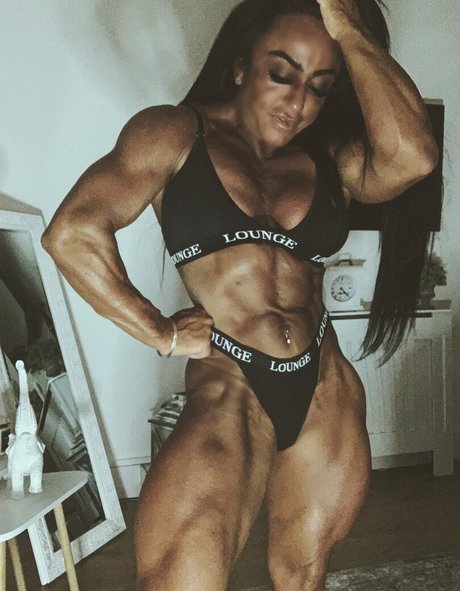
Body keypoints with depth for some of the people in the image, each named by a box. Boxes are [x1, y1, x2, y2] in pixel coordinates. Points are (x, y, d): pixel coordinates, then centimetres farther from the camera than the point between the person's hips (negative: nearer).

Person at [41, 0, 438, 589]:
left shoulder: (329, 158, 9)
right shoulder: (176, 134, 0)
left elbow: (412, 156, -13)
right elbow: (72, 233, -10)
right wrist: (163, 335, -7)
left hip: (328, 393, 4)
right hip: (228, 391, -4)